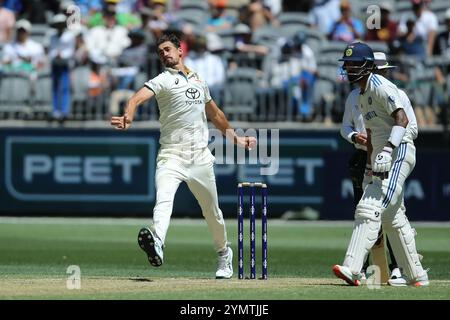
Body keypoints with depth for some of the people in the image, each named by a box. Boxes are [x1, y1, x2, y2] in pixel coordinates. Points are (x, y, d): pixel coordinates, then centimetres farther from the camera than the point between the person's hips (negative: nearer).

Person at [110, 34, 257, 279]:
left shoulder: (198, 80, 15)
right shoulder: (162, 80, -2)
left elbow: (215, 114, 30)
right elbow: (139, 97, -22)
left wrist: (235, 138, 33)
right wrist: (128, 117, -43)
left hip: (200, 156, 4)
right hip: (172, 155, -4)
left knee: (212, 210, 15)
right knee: (163, 200, -29)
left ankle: (224, 255, 36)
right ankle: (156, 243, -52)